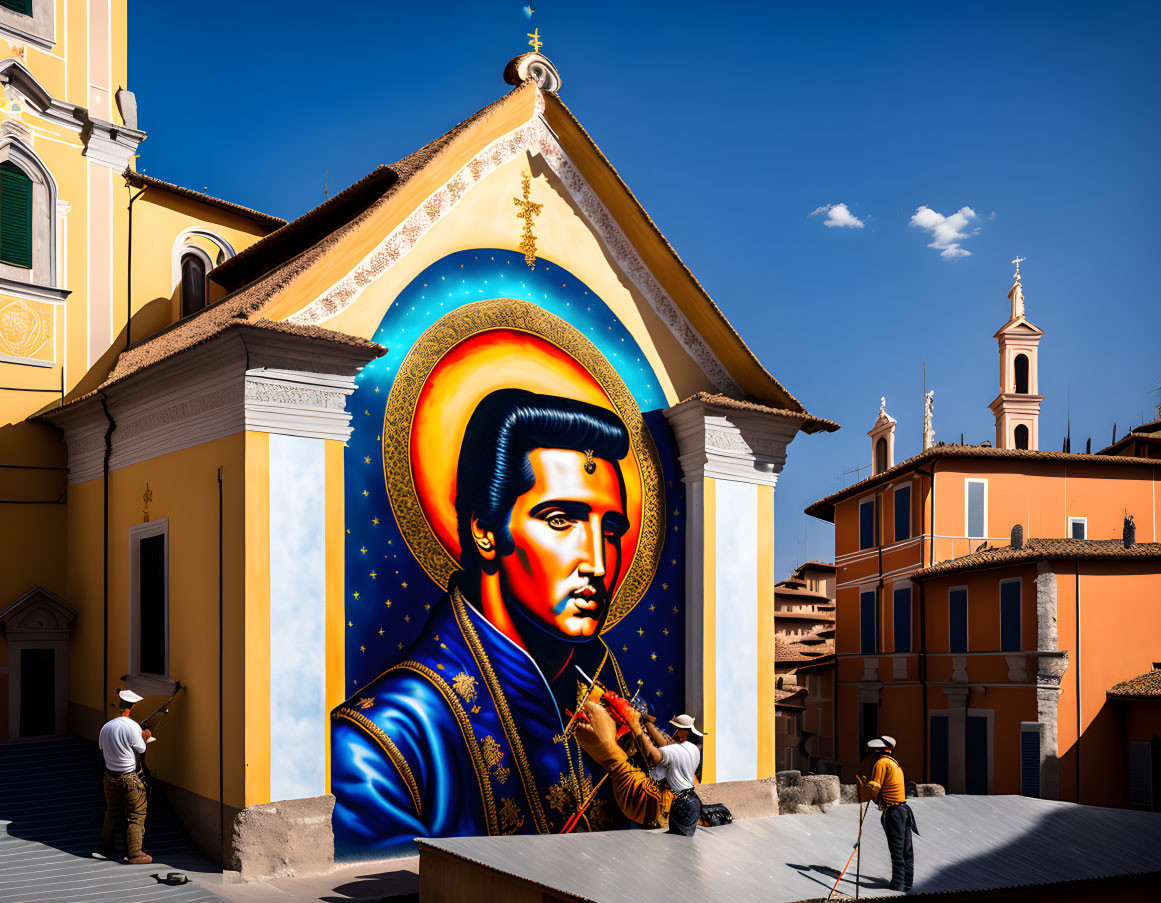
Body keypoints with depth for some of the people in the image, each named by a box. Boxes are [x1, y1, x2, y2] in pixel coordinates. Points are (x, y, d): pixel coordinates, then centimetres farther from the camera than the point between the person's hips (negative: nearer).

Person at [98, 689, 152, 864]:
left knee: (112, 812, 24)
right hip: (129, 778, -6)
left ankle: (106, 844, 39)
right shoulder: (133, 727, -20)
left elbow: (101, 747, 13)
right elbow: (141, 750, -9)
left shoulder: (106, 727, -2)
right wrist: (145, 737, 9)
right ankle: (134, 854, -1)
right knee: (136, 816, 2)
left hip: (110, 776, 6)